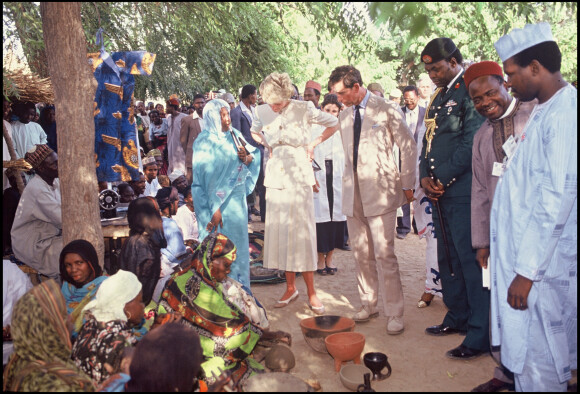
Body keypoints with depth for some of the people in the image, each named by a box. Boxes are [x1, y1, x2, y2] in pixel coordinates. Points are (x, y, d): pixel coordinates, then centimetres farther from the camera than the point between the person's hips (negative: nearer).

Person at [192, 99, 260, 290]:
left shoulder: (234, 134, 6)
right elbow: (205, 178, -17)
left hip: (237, 198, 7)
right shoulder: (205, 142, -13)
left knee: (238, 244, 15)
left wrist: (247, 157, -12)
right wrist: (214, 210, -21)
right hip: (218, 201, -7)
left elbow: (254, 155, 12)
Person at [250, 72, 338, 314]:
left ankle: (311, 292, 7)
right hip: (275, 178, 4)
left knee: (302, 232, -3)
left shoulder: (303, 109, -6)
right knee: (279, 232, 5)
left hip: (299, 177, -4)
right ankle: (290, 287, 18)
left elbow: (334, 123, 7)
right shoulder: (262, 112, 4)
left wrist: (313, 144, 1)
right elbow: (254, 132, 26)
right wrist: (266, 145, 9)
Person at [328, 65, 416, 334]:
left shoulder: (386, 110, -3)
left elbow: (409, 147, 0)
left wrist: (407, 184, -1)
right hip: (353, 194, 5)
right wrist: (348, 182, 14)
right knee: (361, 254, 9)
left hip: (380, 191, -5)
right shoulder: (344, 116, 13)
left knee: (384, 254, -5)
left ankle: (394, 314, 8)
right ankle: (368, 305, 24)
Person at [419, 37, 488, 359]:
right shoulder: (439, 96, 19)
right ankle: (457, 317, 31)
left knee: (470, 260, -4)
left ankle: (480, 335, 6)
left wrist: (442, 180, -12)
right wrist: (425, 177, 3)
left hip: (463, 192, -9)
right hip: (440, 193, 9)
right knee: (448, 259, 16)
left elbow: (471, 143, -17)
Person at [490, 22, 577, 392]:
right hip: (523, 254, 9)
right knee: (525, 352, 19)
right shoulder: (544, 112, 12)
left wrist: (527, 271, -19)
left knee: (536, 364, 4)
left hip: (541, 264, -9)